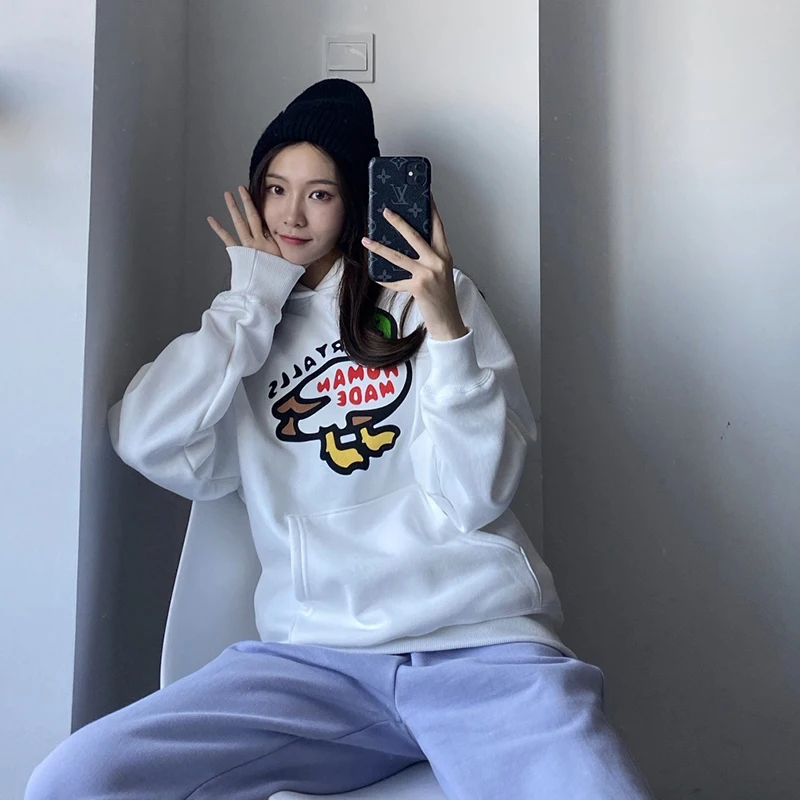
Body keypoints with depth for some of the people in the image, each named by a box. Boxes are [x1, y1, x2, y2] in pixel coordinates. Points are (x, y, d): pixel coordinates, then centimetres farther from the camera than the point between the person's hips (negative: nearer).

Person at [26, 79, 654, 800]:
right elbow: (147, 444, -1)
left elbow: (477, 497, 1)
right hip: (315, 653, 3)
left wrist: (447, 329, -12)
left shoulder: (429, 295, 10)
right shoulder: (244, 334, 19)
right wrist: (254, 297, 5)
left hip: (480, 639, -2)